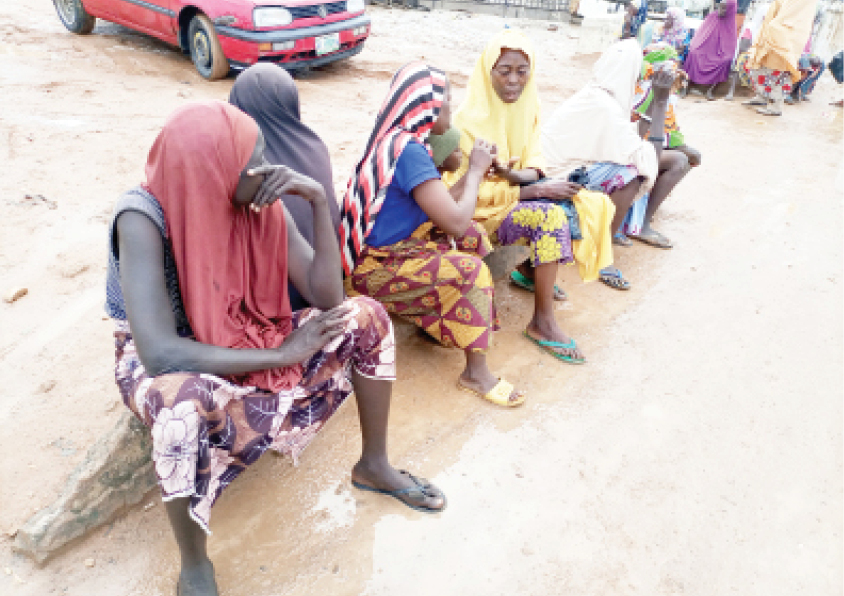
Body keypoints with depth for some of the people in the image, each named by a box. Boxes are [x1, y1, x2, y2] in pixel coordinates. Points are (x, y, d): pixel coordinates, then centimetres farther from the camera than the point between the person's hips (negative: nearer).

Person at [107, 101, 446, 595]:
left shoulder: (262, 203, -15)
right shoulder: (144, 216, -30)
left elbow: (326, 297, -18)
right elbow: (160, 354, -38)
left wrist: (320, 200, -30)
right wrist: (283, 354, -30)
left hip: (243, 341, 5)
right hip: (167, 364, -4)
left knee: (366, 316, -11)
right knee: (186, 402, -42)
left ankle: (375, 465, 7)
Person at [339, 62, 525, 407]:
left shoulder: (395, 140, 7)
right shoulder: (408, 149, -23)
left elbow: (442, 208, 9)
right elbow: (456, 221, -25)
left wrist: (477, 172, 3)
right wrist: (475, 171, -10)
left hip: (386, 249, 10)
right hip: (371, 270, -10)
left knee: (473, 238, 10)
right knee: (470, 271, -19)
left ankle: (437, 322, 17)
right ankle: (476, 373, -9)